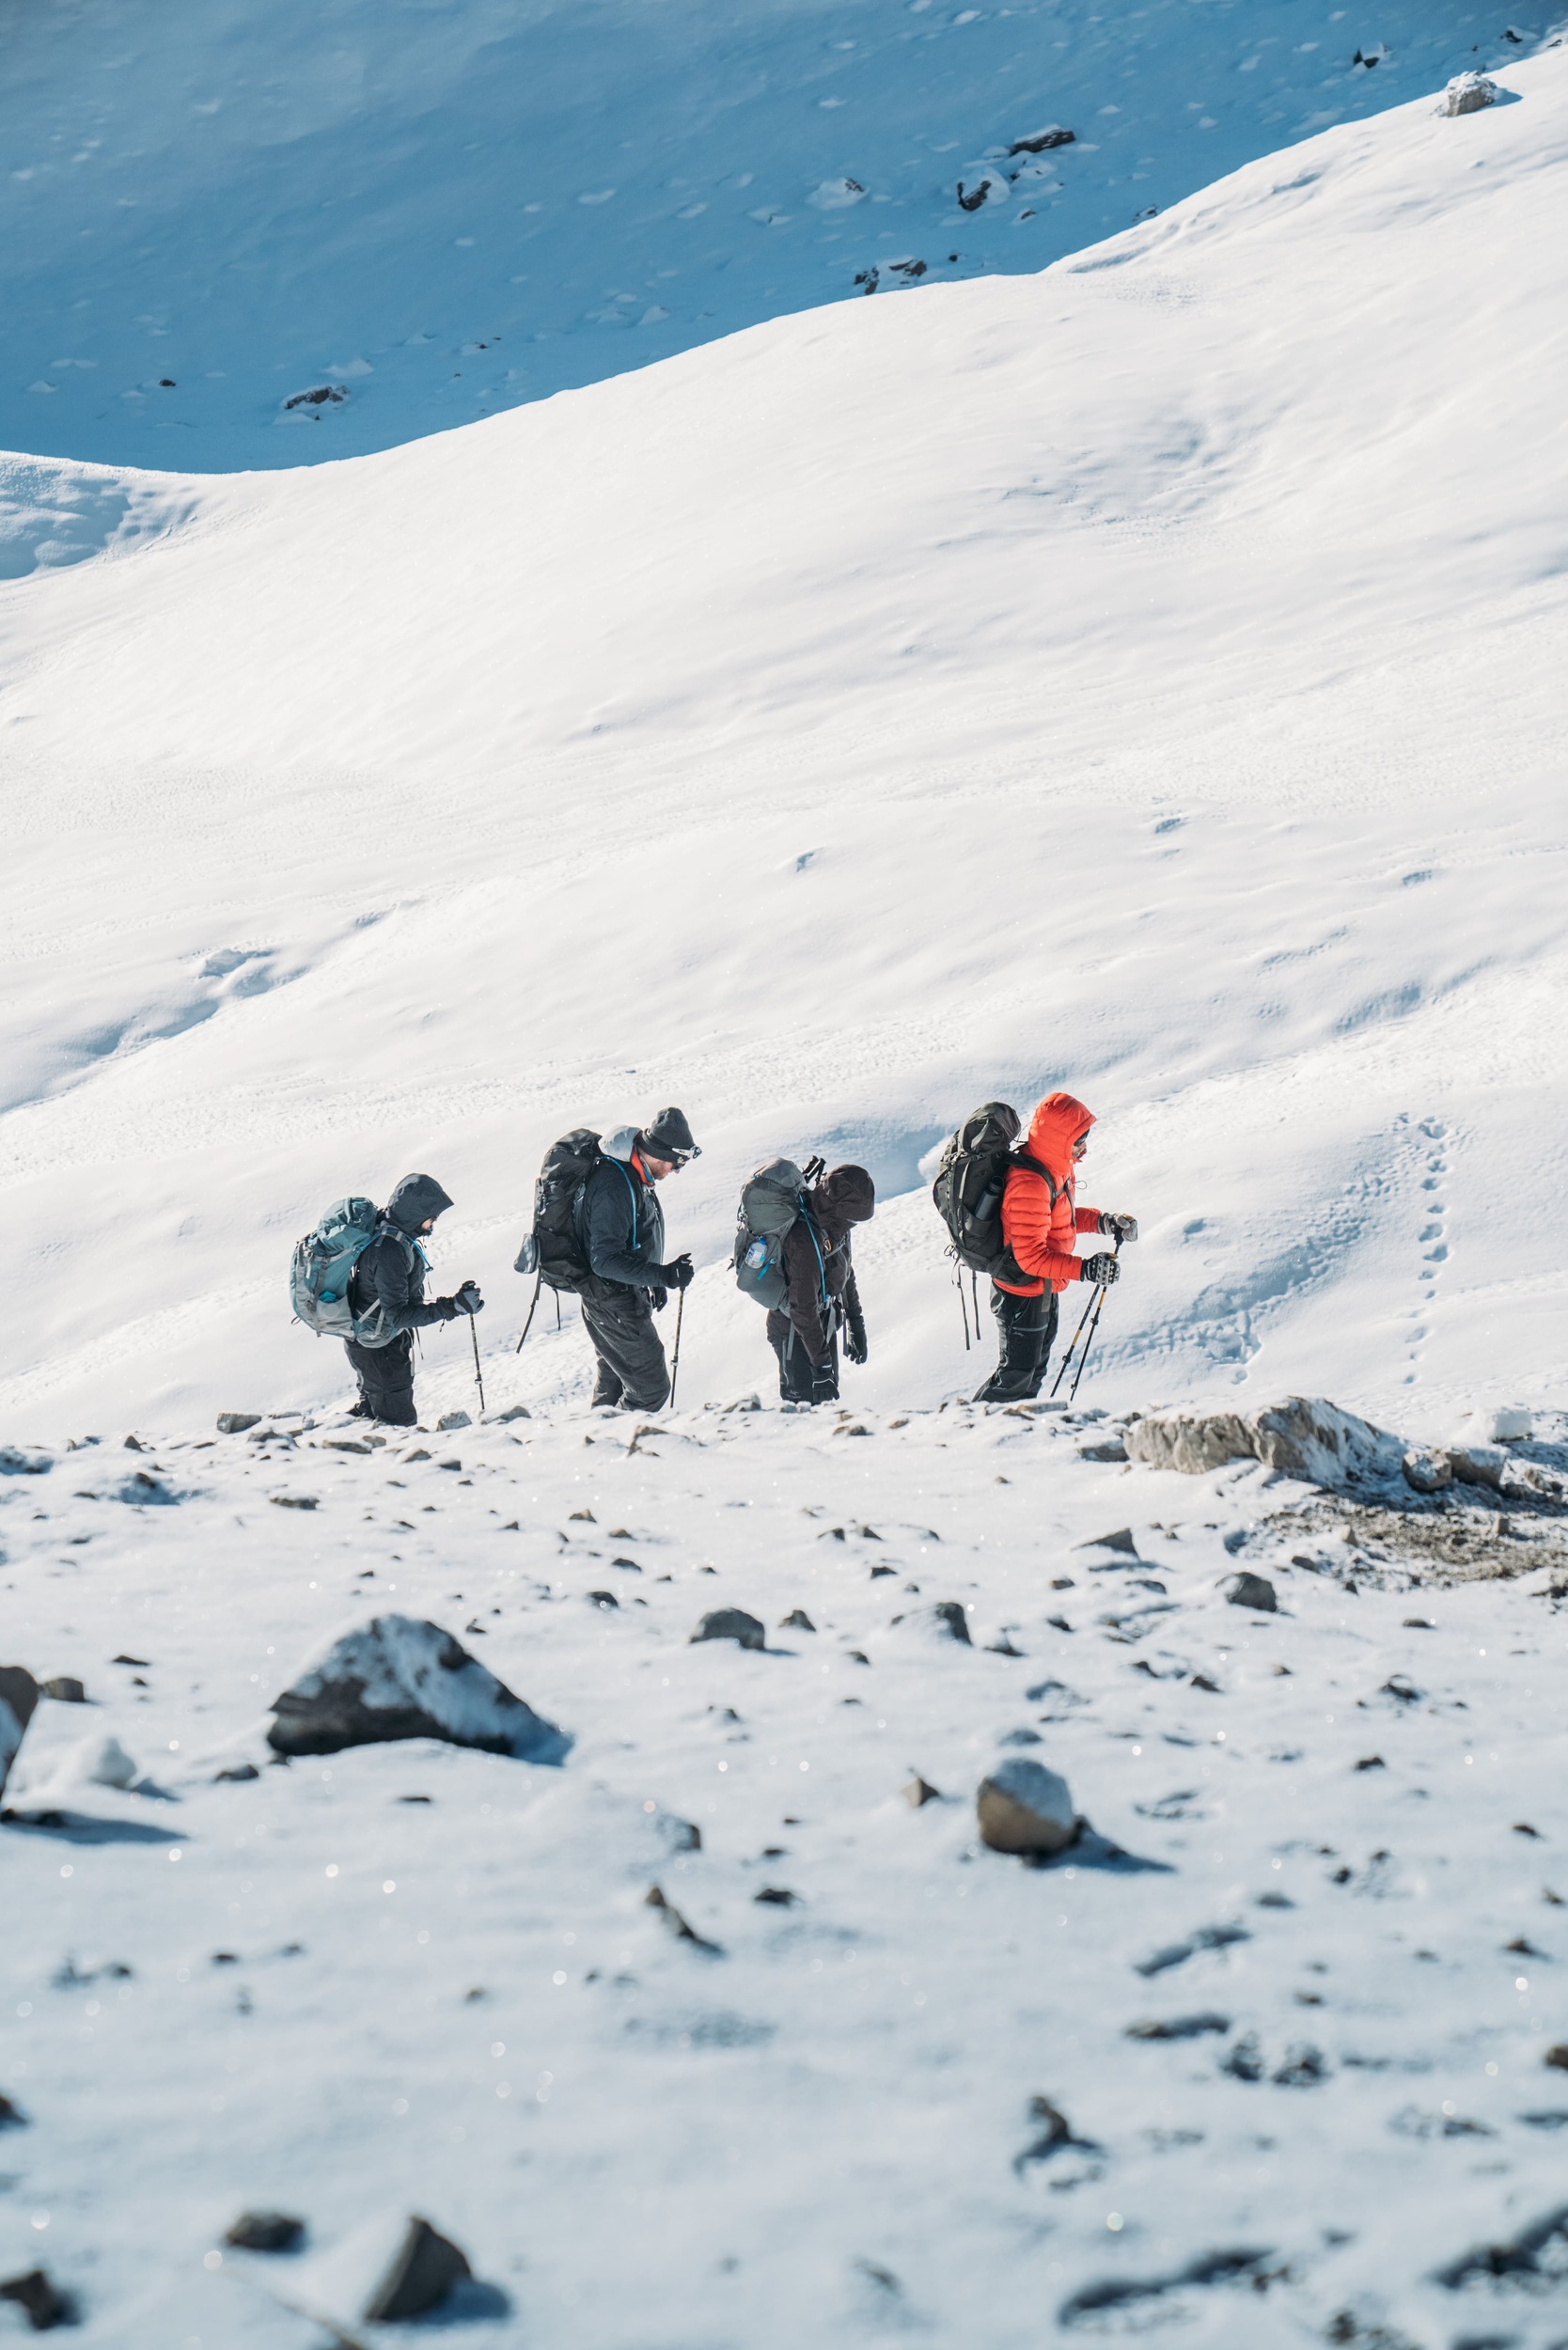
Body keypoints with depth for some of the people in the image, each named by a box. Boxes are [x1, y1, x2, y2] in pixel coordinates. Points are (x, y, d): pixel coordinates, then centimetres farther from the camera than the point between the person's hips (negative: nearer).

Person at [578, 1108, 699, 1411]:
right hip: (614, 1304, -10)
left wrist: (655, 1281, 21)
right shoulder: (613, 1186, -29)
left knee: (613, 1383, 24)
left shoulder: (632, 1173, 3)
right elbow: (606, 1261, -31)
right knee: (651, 1387, -6)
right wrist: (662, 1275, -35)